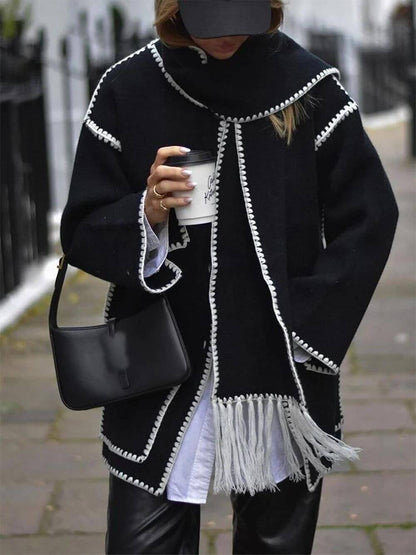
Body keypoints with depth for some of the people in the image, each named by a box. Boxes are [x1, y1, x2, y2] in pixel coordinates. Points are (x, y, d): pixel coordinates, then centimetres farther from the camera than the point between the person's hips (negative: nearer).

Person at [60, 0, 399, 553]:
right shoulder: (128, 90, -2)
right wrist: (147, 215, -20)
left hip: (281, 382, 0)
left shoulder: (312, 87, -2)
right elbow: (82, 232, 2)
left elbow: (368, 221, 1)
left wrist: (301, 329, -7)